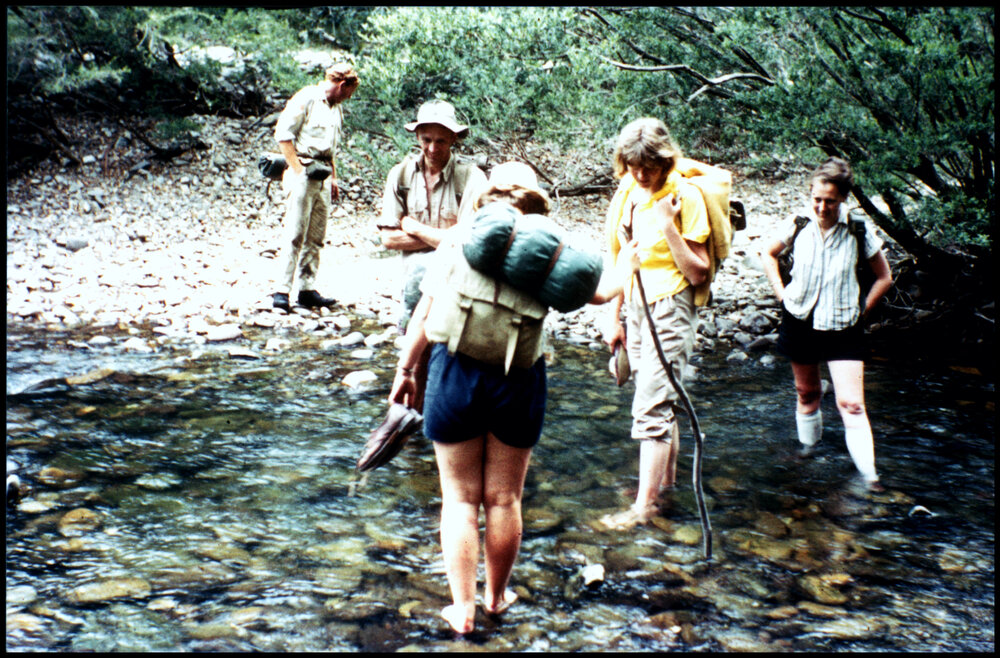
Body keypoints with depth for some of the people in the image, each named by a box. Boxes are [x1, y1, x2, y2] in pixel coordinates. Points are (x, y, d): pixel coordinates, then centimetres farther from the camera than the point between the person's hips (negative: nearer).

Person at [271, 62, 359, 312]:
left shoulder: (336, 109, 19)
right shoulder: (306, 99, -6)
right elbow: (282, 133, -11)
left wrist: (333, 177, 19)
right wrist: (297, 170, -15)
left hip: (323, 177, 8)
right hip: (303, 175, -8)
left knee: (316, 238, 6)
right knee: (295, 235, -10)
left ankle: (307, 290, 11)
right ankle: (282, 291, -8)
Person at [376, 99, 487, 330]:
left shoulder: (471, 177, -8)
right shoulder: (401, 174, 4)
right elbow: (388, 238, 2)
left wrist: (414, 227, -4)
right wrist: (442, 236, -8)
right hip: (417, 265, 2)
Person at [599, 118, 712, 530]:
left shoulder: (685, 197, -13)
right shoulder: (627, 193, 6)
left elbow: (698, 274, -15)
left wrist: (669, 226, -24)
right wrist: (613, 318, 13)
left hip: (670, 307, -7)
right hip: (637, 306, 7)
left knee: (652, 406, -10)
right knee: (660, 400, 17)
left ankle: (645, 504, -5)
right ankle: (668, 479, 31)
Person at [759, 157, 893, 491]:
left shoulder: (859, 229, -11)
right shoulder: (797, 224, -7)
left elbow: (884, 277, 2)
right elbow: (768, 254, 14)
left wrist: (861, 310, -3)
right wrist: (781, 292, 5)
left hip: (843, 326, -2)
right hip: (800, 320, 2)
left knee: (851, 403, -10)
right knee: (807, 392, 17)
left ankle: (869, 475, -8)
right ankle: (806, 449, 37)